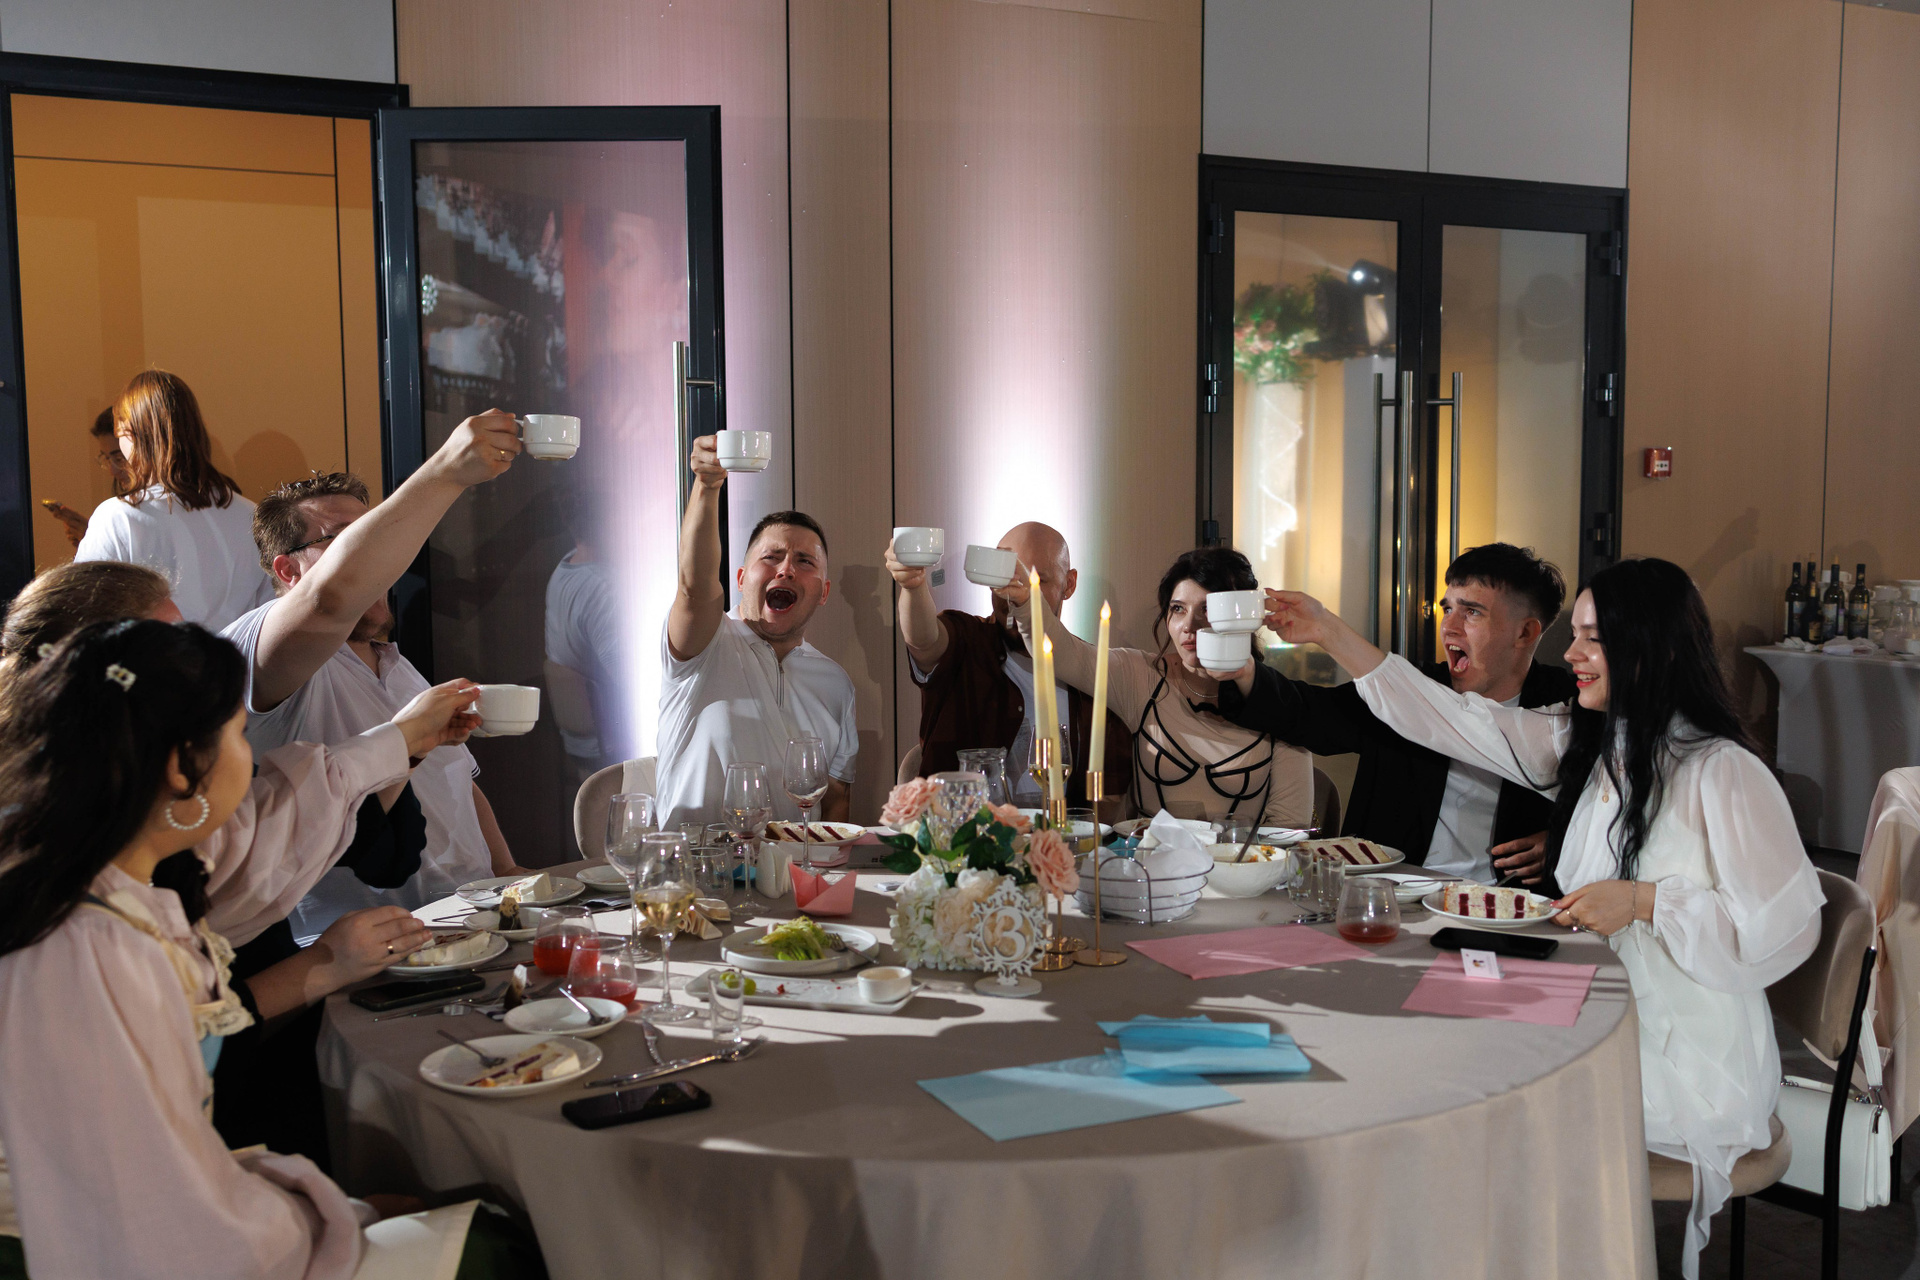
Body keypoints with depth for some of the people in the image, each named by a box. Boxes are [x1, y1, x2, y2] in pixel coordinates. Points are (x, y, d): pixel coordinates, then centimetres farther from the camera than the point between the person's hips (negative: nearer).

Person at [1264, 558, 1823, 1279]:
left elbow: (1785, 925, -18)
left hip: (1691, 1062, -7)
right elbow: (1449, 720, 4)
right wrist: (1330, 635, 0)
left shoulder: (1723, 773, -16)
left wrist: (1641, 902, -22)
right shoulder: (1582, 745, 6)